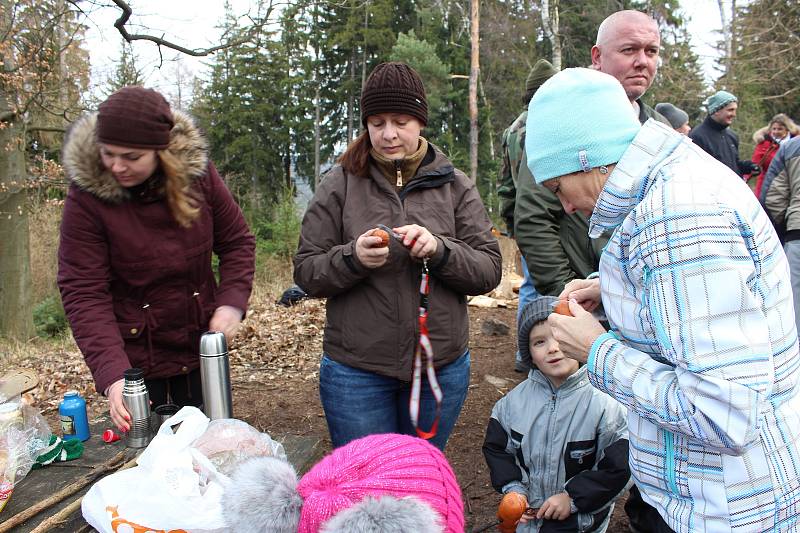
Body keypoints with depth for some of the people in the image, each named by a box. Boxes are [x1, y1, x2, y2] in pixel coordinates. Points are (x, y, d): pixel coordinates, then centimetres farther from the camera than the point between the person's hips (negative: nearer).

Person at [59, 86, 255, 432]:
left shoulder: (196, 171, -10)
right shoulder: (87, 196, -17)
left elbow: (236, 242, 1)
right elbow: (83, 292, -17)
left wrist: (232, 301, -15)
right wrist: (111, 372, -27)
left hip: (201, 353, 3)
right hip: (135, 361, -2)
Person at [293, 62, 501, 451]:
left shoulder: (454, 185, 2)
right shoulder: (340, 185, -1)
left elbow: (489, 269, -2)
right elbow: (306, 272, -2)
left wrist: (439, 250, -20)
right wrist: (352, 258, -21)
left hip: (441, 365, 2)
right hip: (356, 371, -1)